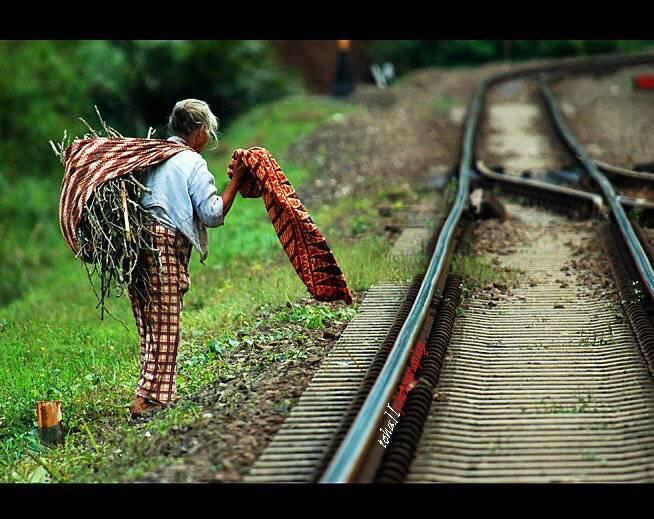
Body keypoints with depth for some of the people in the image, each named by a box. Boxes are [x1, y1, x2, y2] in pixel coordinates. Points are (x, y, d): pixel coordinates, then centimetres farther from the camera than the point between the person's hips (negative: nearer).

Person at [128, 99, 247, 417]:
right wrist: (236, 181, -2)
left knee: (148, 325, 12)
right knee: (165, 324, -2)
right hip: (164, 244, -7)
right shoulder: (192, 163, -3)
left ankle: (158, 391, 17)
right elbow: (213, 215, -7)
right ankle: (147, 398, -5)